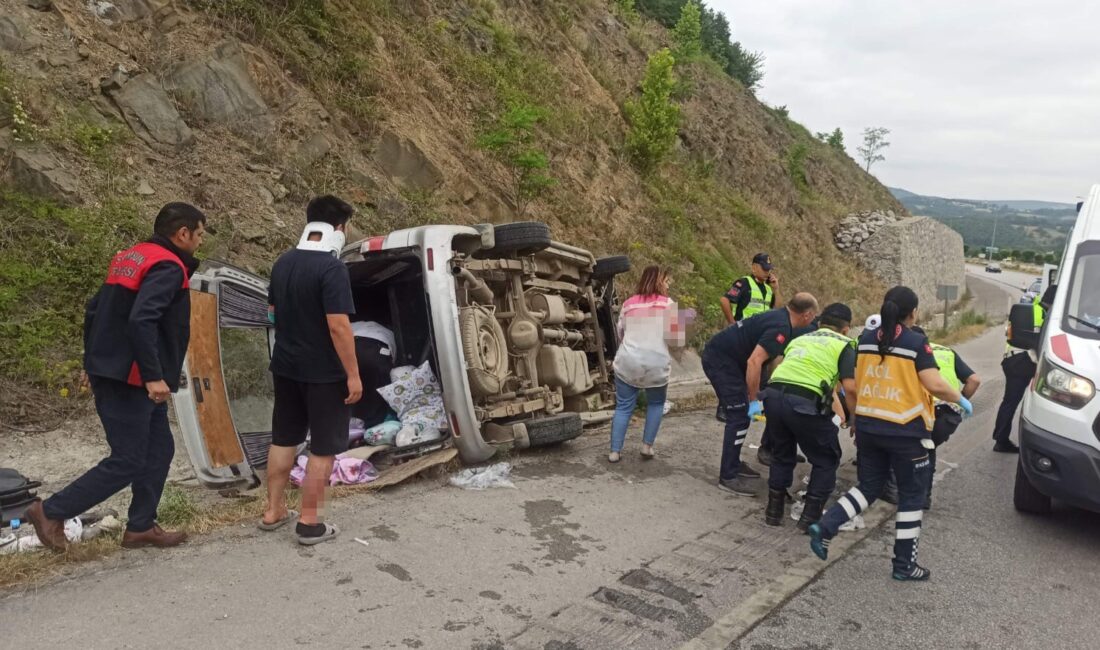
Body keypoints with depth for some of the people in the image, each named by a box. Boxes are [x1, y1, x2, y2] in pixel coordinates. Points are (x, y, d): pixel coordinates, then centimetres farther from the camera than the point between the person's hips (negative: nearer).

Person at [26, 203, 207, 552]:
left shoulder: (130, 258, 14)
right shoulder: (168, 267, -16)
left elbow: (94, 309, 16)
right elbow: (140, 320, -29)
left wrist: (95, 362, 21)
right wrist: (154, 376, -27)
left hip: (111, 373, 10)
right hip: (128, 380, -10)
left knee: (159, 449, 14)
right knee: (127, 462, -1)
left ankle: (141, 527, 21)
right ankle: (52, 512, 11)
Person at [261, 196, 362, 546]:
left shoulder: (282, 262, 5)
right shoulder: (331, 267, -20)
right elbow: (338, 326, -24)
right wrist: (353, 373, -19)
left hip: (285, 366, 8)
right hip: (324, 372, -8)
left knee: (283, 440, 18)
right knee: (323, 449, 4)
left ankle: (274, 511, 28)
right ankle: (310, 523, 11)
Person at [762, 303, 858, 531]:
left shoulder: (800, 339, 29)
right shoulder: (844, 345, 13)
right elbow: (850, 388, -1)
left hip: (773, 394, 5)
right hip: (805, 402, -5)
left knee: (782, 455, 27)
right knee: (826, 460, 18)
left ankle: (774, 511, 32)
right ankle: (810, 517, 19)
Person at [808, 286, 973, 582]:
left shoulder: (866, 340, 4)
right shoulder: (917, 343, -11)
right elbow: (935, 384, -17)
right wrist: (960, 399, 2)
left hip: (867, 427, 5)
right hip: (905, 431, -5)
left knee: (868, 488, 19)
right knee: (912, 496, 12)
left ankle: (825, 526, 1)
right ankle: (904, 564, 18)